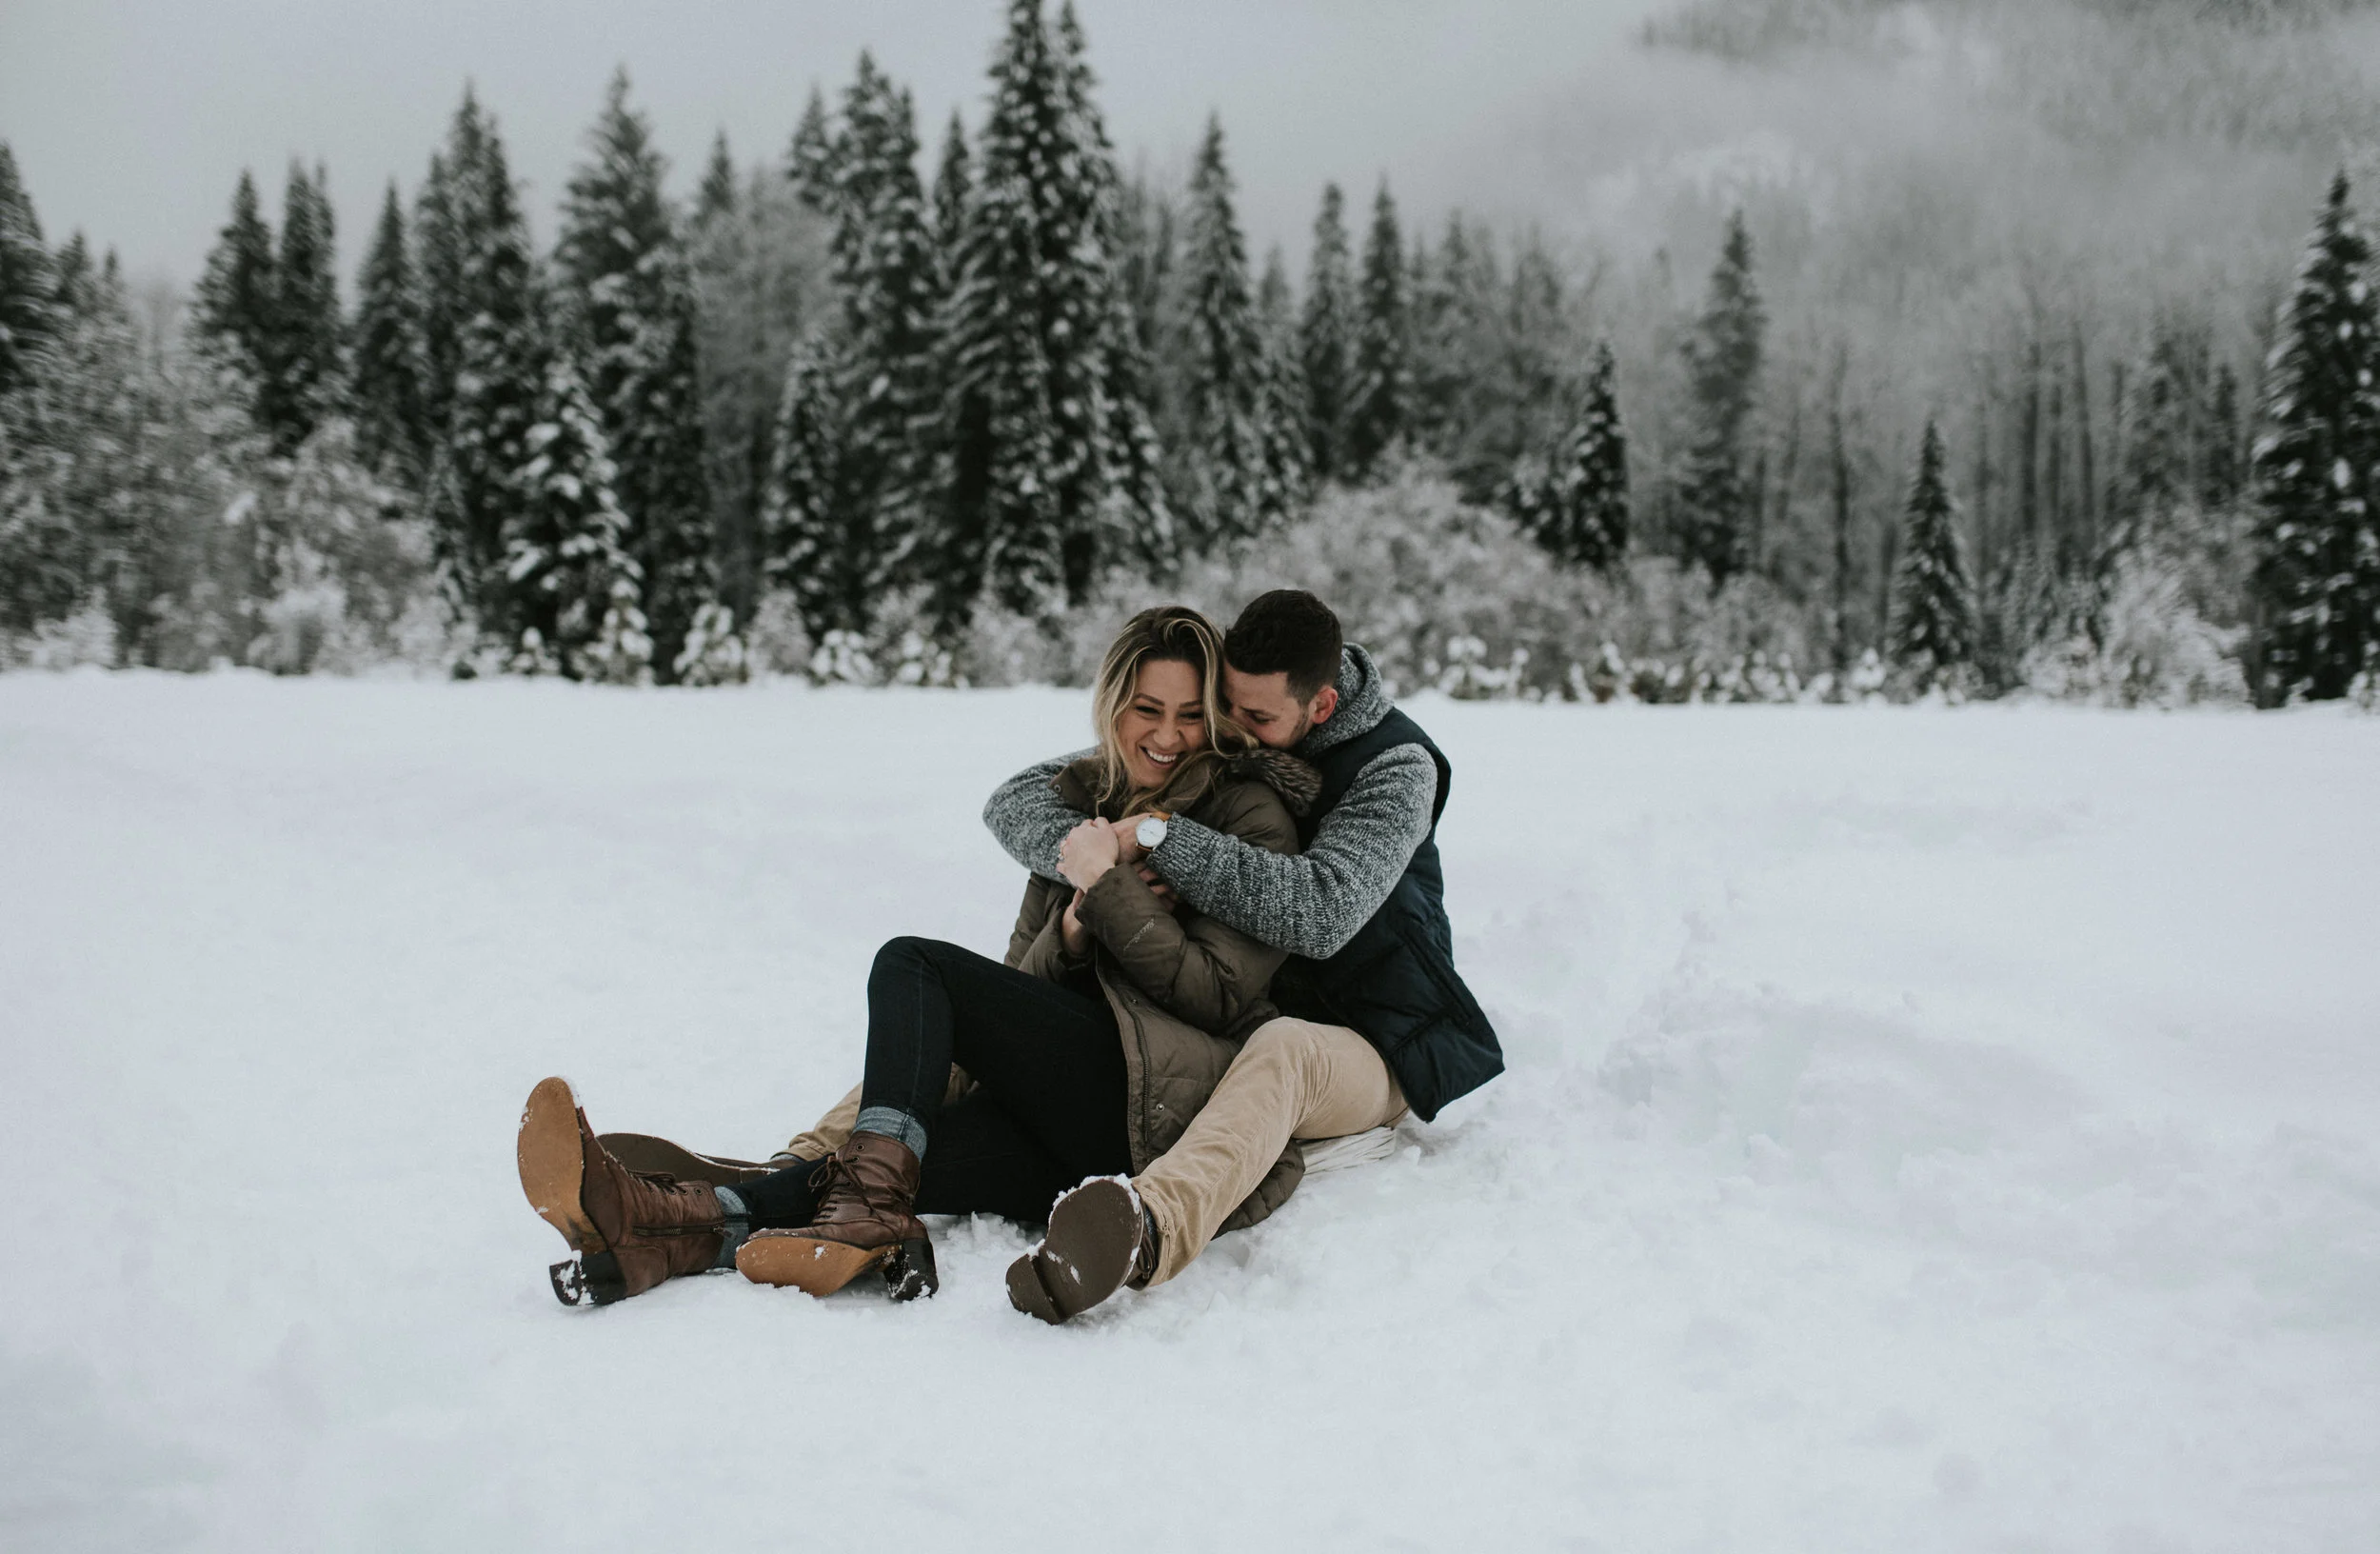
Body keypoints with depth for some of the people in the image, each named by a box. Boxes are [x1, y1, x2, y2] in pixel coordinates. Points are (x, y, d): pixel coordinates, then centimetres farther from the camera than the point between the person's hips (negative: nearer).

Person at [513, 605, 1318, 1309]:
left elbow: (1219, 997, -9)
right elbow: (1023, 984, 16)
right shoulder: (1082, 800, 20)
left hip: (1166, 1106, -6)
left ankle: (869, 1211, -35)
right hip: (1079, 1134, 6)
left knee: (913, 964, -18)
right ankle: (666, 1236, -43)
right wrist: (1072, 932, -5)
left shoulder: (1250, 811, 2)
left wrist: (1109, 884, -10)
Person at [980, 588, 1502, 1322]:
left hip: (1368, 1048, -7)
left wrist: (1158, 837, -31)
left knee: (1282, 1051, -44)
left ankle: (1151, 1228, -70)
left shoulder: (1396, 766, -13)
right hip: (1212, 1032, 7)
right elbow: (1015, 800, -1)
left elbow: (1321, 912, -31)